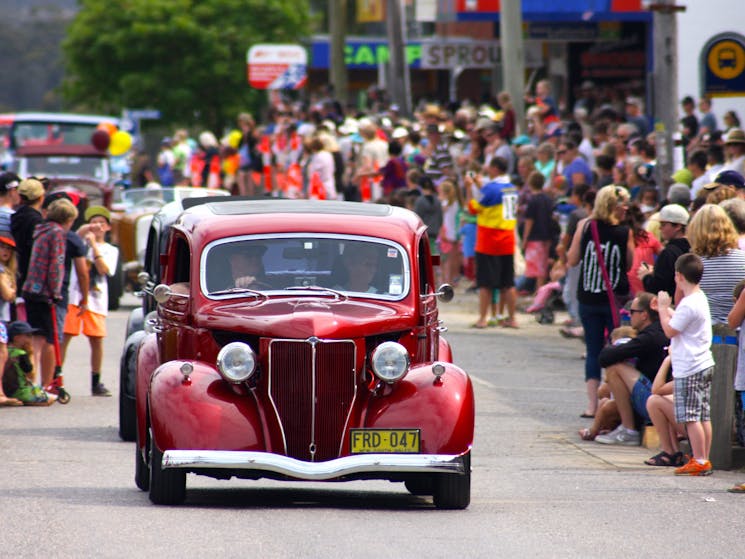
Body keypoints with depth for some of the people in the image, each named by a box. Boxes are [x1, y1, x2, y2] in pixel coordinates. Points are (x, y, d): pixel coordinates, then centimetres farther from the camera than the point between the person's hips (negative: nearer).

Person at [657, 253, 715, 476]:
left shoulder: (688, 304, -19)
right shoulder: (700, 298, 12)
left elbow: (670, 330, -14)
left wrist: (663, 308, -3)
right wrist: (666, 308, 29)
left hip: (688, 369, -10)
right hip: (704, 365, 10)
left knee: (691, 417, -6)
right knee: (704, 416, 10)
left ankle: (700, 461, -6)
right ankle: (704, 460, 14)